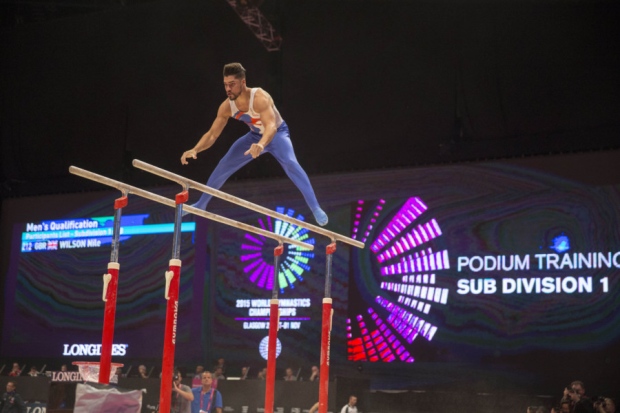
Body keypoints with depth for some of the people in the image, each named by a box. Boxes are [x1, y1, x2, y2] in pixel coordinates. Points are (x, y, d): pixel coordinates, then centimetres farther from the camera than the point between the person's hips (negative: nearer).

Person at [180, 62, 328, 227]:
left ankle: (315, 208, -33)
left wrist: (261, 144, -72)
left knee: (290, 163, -34)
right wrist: (195, 150, -31)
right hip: (255, 135, 6)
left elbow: (271, 126, -51)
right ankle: (201, 204, 24)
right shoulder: (226, 106, -18)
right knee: (224, 165, 5)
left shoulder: (259, 98, -37)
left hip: (277, 133, -6)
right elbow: (212, 134, -12)